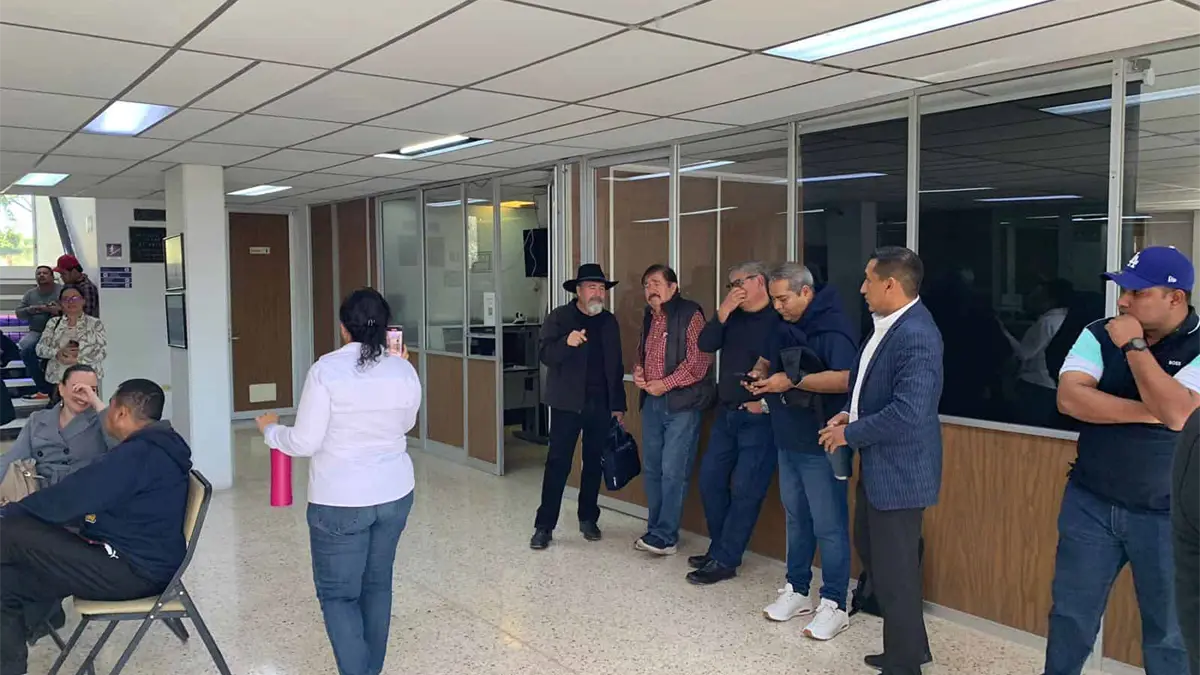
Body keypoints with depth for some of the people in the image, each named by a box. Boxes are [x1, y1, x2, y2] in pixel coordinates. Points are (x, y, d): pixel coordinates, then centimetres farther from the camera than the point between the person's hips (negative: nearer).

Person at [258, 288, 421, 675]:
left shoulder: (327, 370, -16)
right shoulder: (404, 370, -3)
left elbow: (305, 442, -13)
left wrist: (270, 429, 6)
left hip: (340, 500, -5)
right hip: (395, 494, 5)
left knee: (337, 593, 8)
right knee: (377, 584, 19)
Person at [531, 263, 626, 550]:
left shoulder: (610, 322, 10)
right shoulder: (559, 317, -1)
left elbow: (616, 366, 14)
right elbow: (544, 354, -11)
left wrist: (618, 404, 12)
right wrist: (567, 342, -30)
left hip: (601, 405, 4)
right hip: (568, 403, -4)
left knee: (593, 463, 11)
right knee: (558, 464, -3)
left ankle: (588, 518, 25)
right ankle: (544, 526, 3)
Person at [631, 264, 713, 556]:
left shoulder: (690, 315, -9)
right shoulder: (649, 318, 14)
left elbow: (699, 361, -15)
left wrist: (665, 384, -14)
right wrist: (638, 372, 4)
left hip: (681, 403, -8)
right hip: (652, 403, 8)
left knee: (673, 472, -6)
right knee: (651, 469, 11)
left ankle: (666, 536, 1)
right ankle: (656, 529, 22)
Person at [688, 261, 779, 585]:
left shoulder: (779, 319, -11)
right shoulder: (734, 317, 11)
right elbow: (705, 345, 0)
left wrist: (766, 402, -17)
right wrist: (723, 311, -10)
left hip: (758, 418, -8)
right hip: (726, 414, 8)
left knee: (744, 491, -2)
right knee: (710, 480, 12)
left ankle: (724, 561, 6)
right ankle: (720, 549, 25)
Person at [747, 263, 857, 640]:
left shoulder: (832, 326, -16)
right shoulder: (785, 327, 10)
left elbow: (846, 379, -27)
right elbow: (771, 362, 25)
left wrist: (792, 381, -26)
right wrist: (761, 375, 2)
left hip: (820, 445, -8)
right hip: (788, 440, 9)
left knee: (828, 525, 0)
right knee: (796, 518, 17)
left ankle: (834, 606, 10)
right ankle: (797, 592, 29)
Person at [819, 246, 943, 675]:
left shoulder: (915, 335, -24)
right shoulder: (889, 325, 8)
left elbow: (908, 412, -31)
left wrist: (850, 434, -19)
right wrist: (851, 414, 4)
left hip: (899, 470, -11)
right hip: (879, 465, 11)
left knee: (895, 571, 3)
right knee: (870, 550, 22)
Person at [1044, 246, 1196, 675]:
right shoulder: (1100, 335, -1)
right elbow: (1069, 398, -14)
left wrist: (1134, 346, -21)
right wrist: (1147, 413, -20)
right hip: (1090, 504, 2)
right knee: (1070, 615, 12)